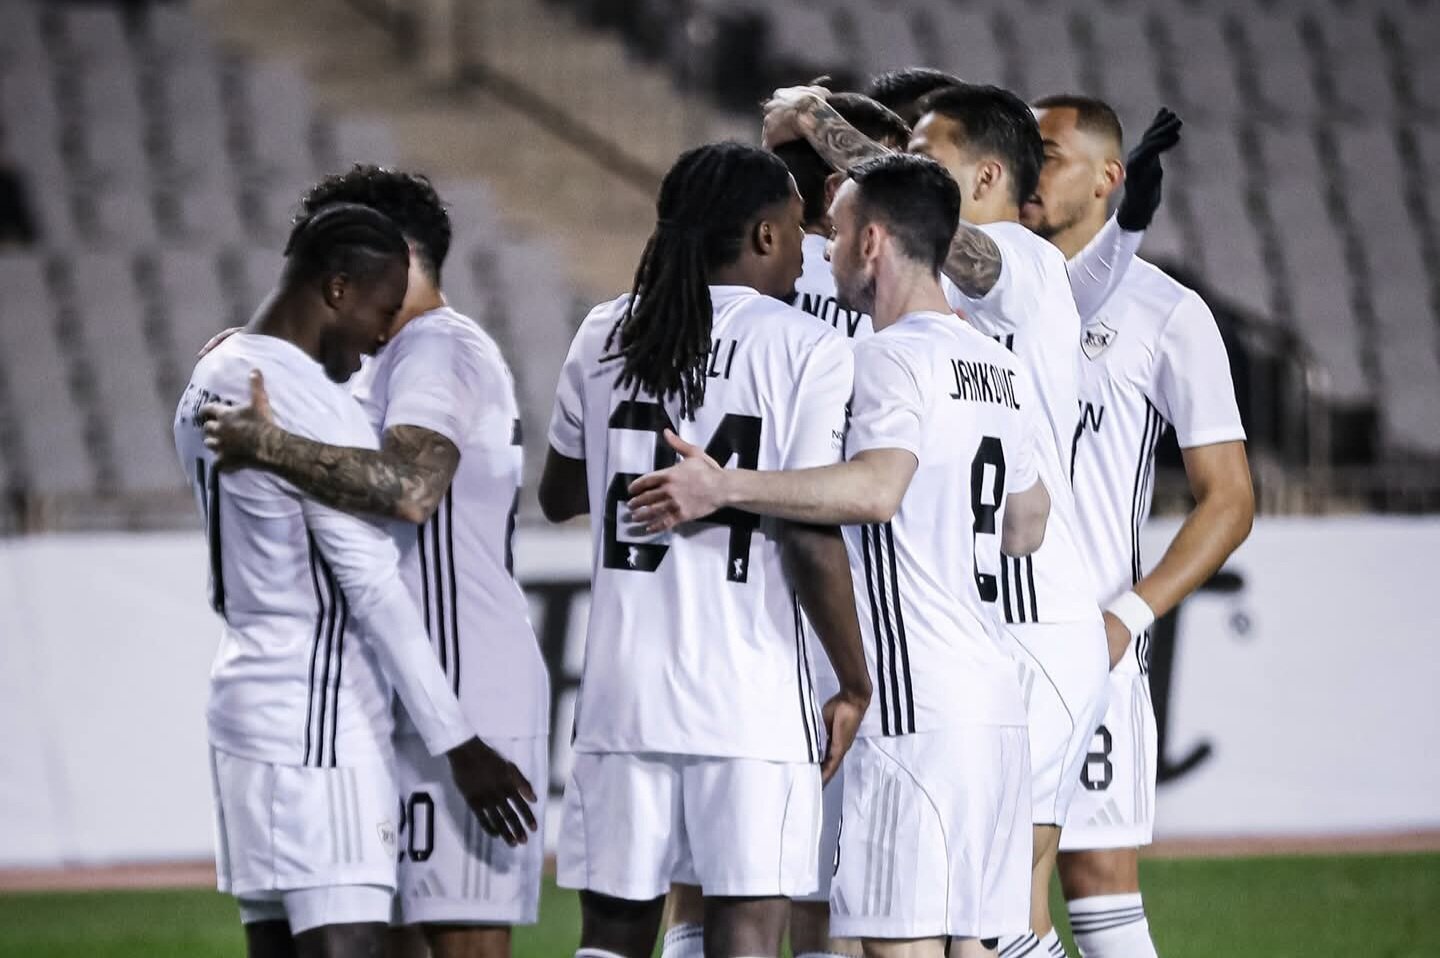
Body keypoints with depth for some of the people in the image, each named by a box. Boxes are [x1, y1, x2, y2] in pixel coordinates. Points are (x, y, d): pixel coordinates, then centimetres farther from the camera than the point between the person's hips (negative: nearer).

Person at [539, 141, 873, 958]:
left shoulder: (607, 337, 8)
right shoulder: (808, 350, -7)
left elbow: (558, 496, 21)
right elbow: (811, 538, -12)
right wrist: (856, 684, -3)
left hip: (624, 684, 4)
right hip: (753, 696, -4)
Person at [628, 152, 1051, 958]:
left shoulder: (893, 358, -10)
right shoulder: (1002, 368, 17)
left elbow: (877, 489, -28)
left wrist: (726, 486, -30)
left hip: (915, 708, -9)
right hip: (994, 701, 9)